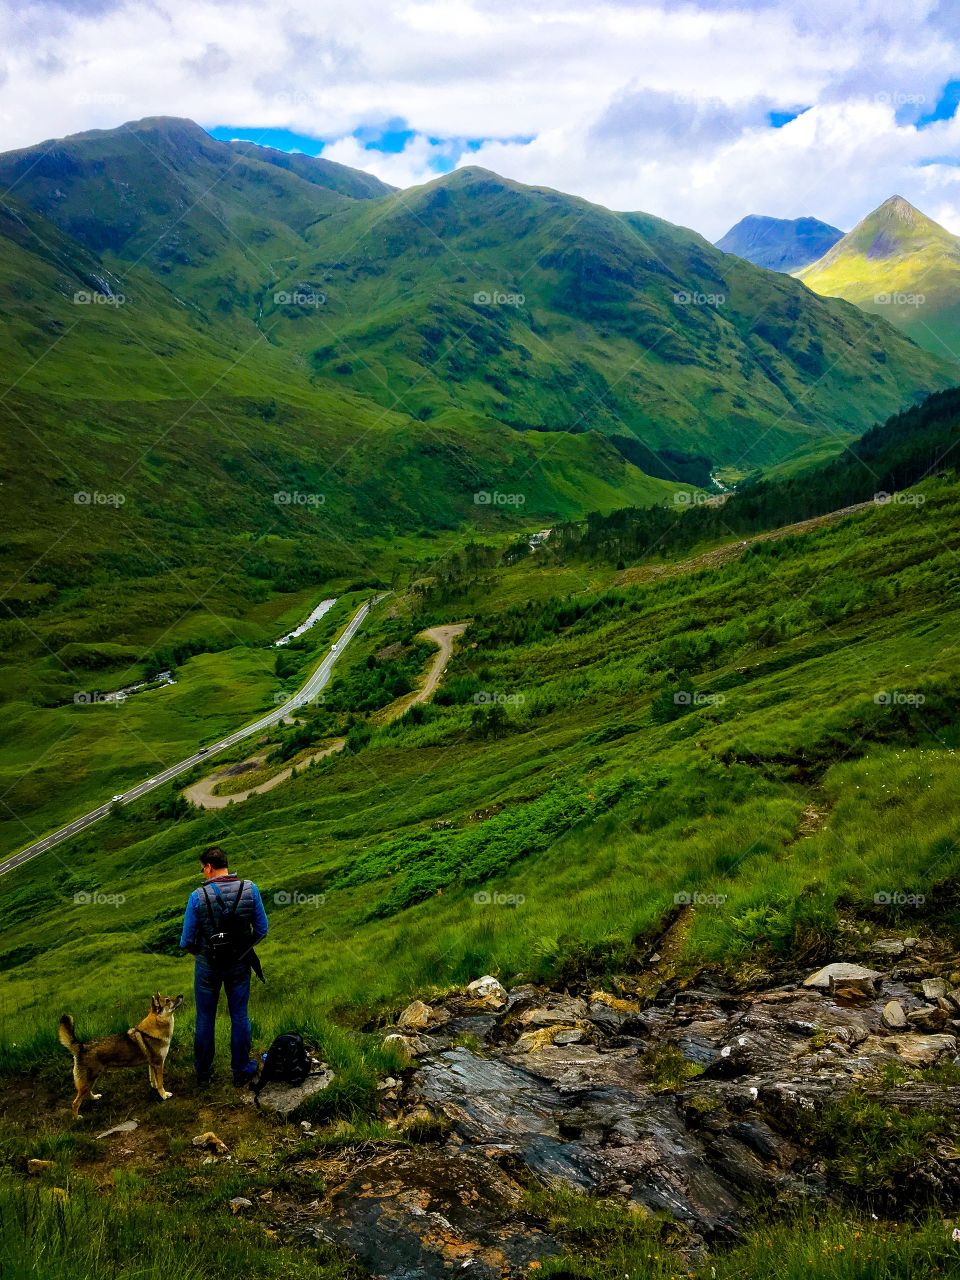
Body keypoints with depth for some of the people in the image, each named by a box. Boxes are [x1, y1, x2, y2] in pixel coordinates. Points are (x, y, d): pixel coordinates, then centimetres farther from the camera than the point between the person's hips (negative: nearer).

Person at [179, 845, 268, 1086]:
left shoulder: (198, 897, -19)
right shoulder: (250, 889, -13)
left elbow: (186, 942, -12)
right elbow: (262, 930, -5)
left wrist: (198, 951, 10)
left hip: (208, 966, -1)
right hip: (240, 964, 2)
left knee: (205, 1019, 16)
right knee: (239, 1017, 15)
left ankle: (203, 1072, 30)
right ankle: (241, 1071, 26)